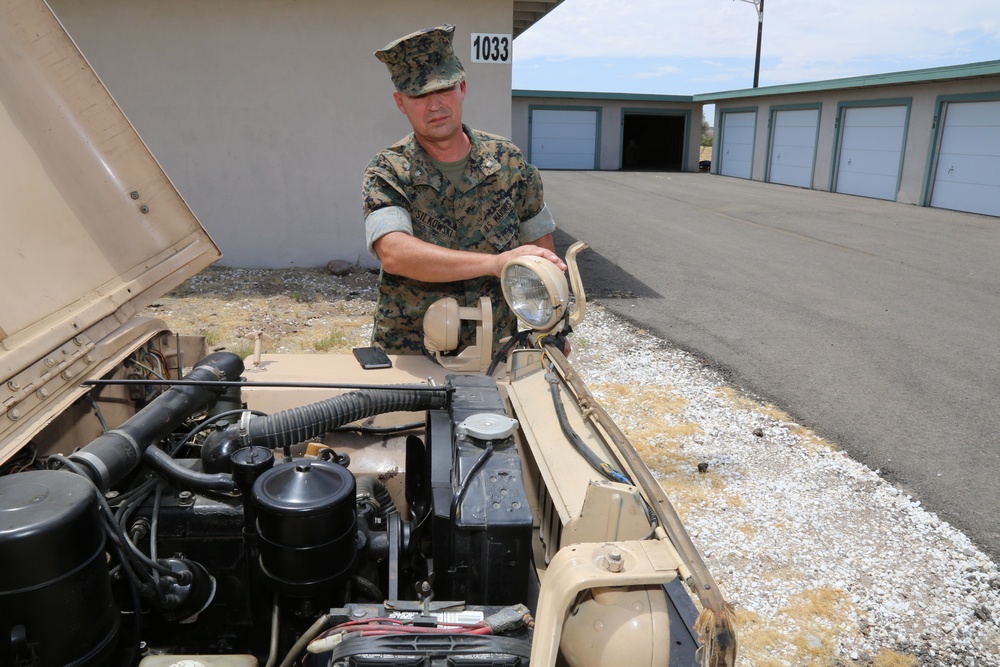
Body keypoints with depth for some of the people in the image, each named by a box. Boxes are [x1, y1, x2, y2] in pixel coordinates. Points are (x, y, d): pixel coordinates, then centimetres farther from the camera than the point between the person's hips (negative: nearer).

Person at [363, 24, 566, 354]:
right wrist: (494, 263, -35)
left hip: (494, 352, 3)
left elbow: (542, 250, 8)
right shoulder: (387, 174, -8)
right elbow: (394, 254, -26)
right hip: (407, 354, -2)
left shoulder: (508, 161, 0)